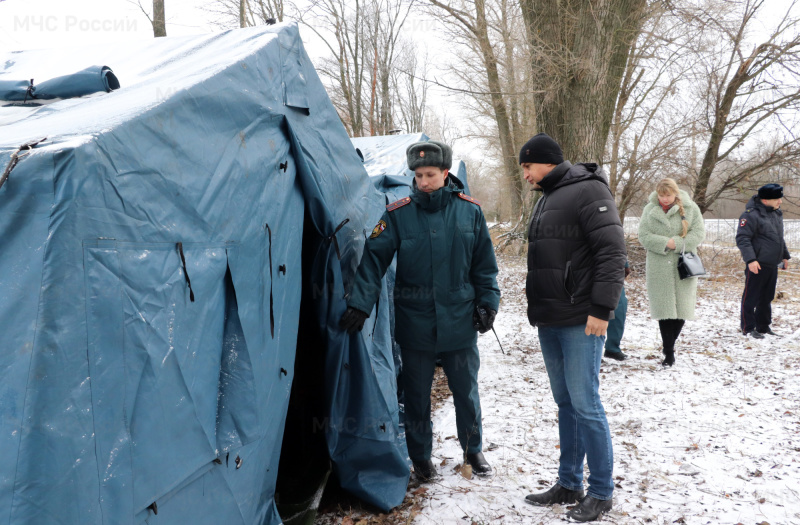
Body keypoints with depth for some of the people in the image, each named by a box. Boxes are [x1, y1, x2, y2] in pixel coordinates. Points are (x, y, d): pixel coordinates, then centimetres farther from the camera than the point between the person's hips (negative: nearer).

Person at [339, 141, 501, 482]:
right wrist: (360, 303, -18)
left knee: (466, 391, 14)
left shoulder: (469, 211, -1)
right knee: (417, 394, 10)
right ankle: (421, 457, 29)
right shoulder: (398, 214, -7)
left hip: (460, 322, 1)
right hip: (415, 322, -1)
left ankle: (473, 449, 36)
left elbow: (484, 265, 8)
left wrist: (488, 303, 5)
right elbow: (373, 259, -10)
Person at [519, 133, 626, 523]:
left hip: (580, 322, -9)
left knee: (585, 405, -4)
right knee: (566, 403, 14)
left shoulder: (587, 191, -10)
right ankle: (569, 484, 23)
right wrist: (537, 308, 21)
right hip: (549, 322, 9)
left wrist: (602, 308, -21)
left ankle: (601, 492, 9)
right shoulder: (547, 199, 18)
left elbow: (612, 252, -18)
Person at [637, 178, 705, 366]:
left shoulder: (690, 208, 2)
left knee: (682, 308, 3)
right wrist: (665, 243, -17)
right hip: (658, 268, 0)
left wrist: (677, 243, -16)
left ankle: (670, 343, 26)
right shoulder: (649, 210, 3)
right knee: (664, 309, -1)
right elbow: (644, 236, -2)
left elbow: (698, 233, -3)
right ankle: (669, 352, 7)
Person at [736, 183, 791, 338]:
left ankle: (763, 326, 26)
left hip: (772, 265, 8)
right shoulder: (751, 215, -14)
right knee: (751, 297, -1)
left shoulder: (777, 213, 14)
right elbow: (742, 239, -18)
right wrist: (750, 259, -25)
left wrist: (785, 255, 27)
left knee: (767, 297, 15)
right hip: (757, 265, -8)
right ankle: (748, 328, 8)